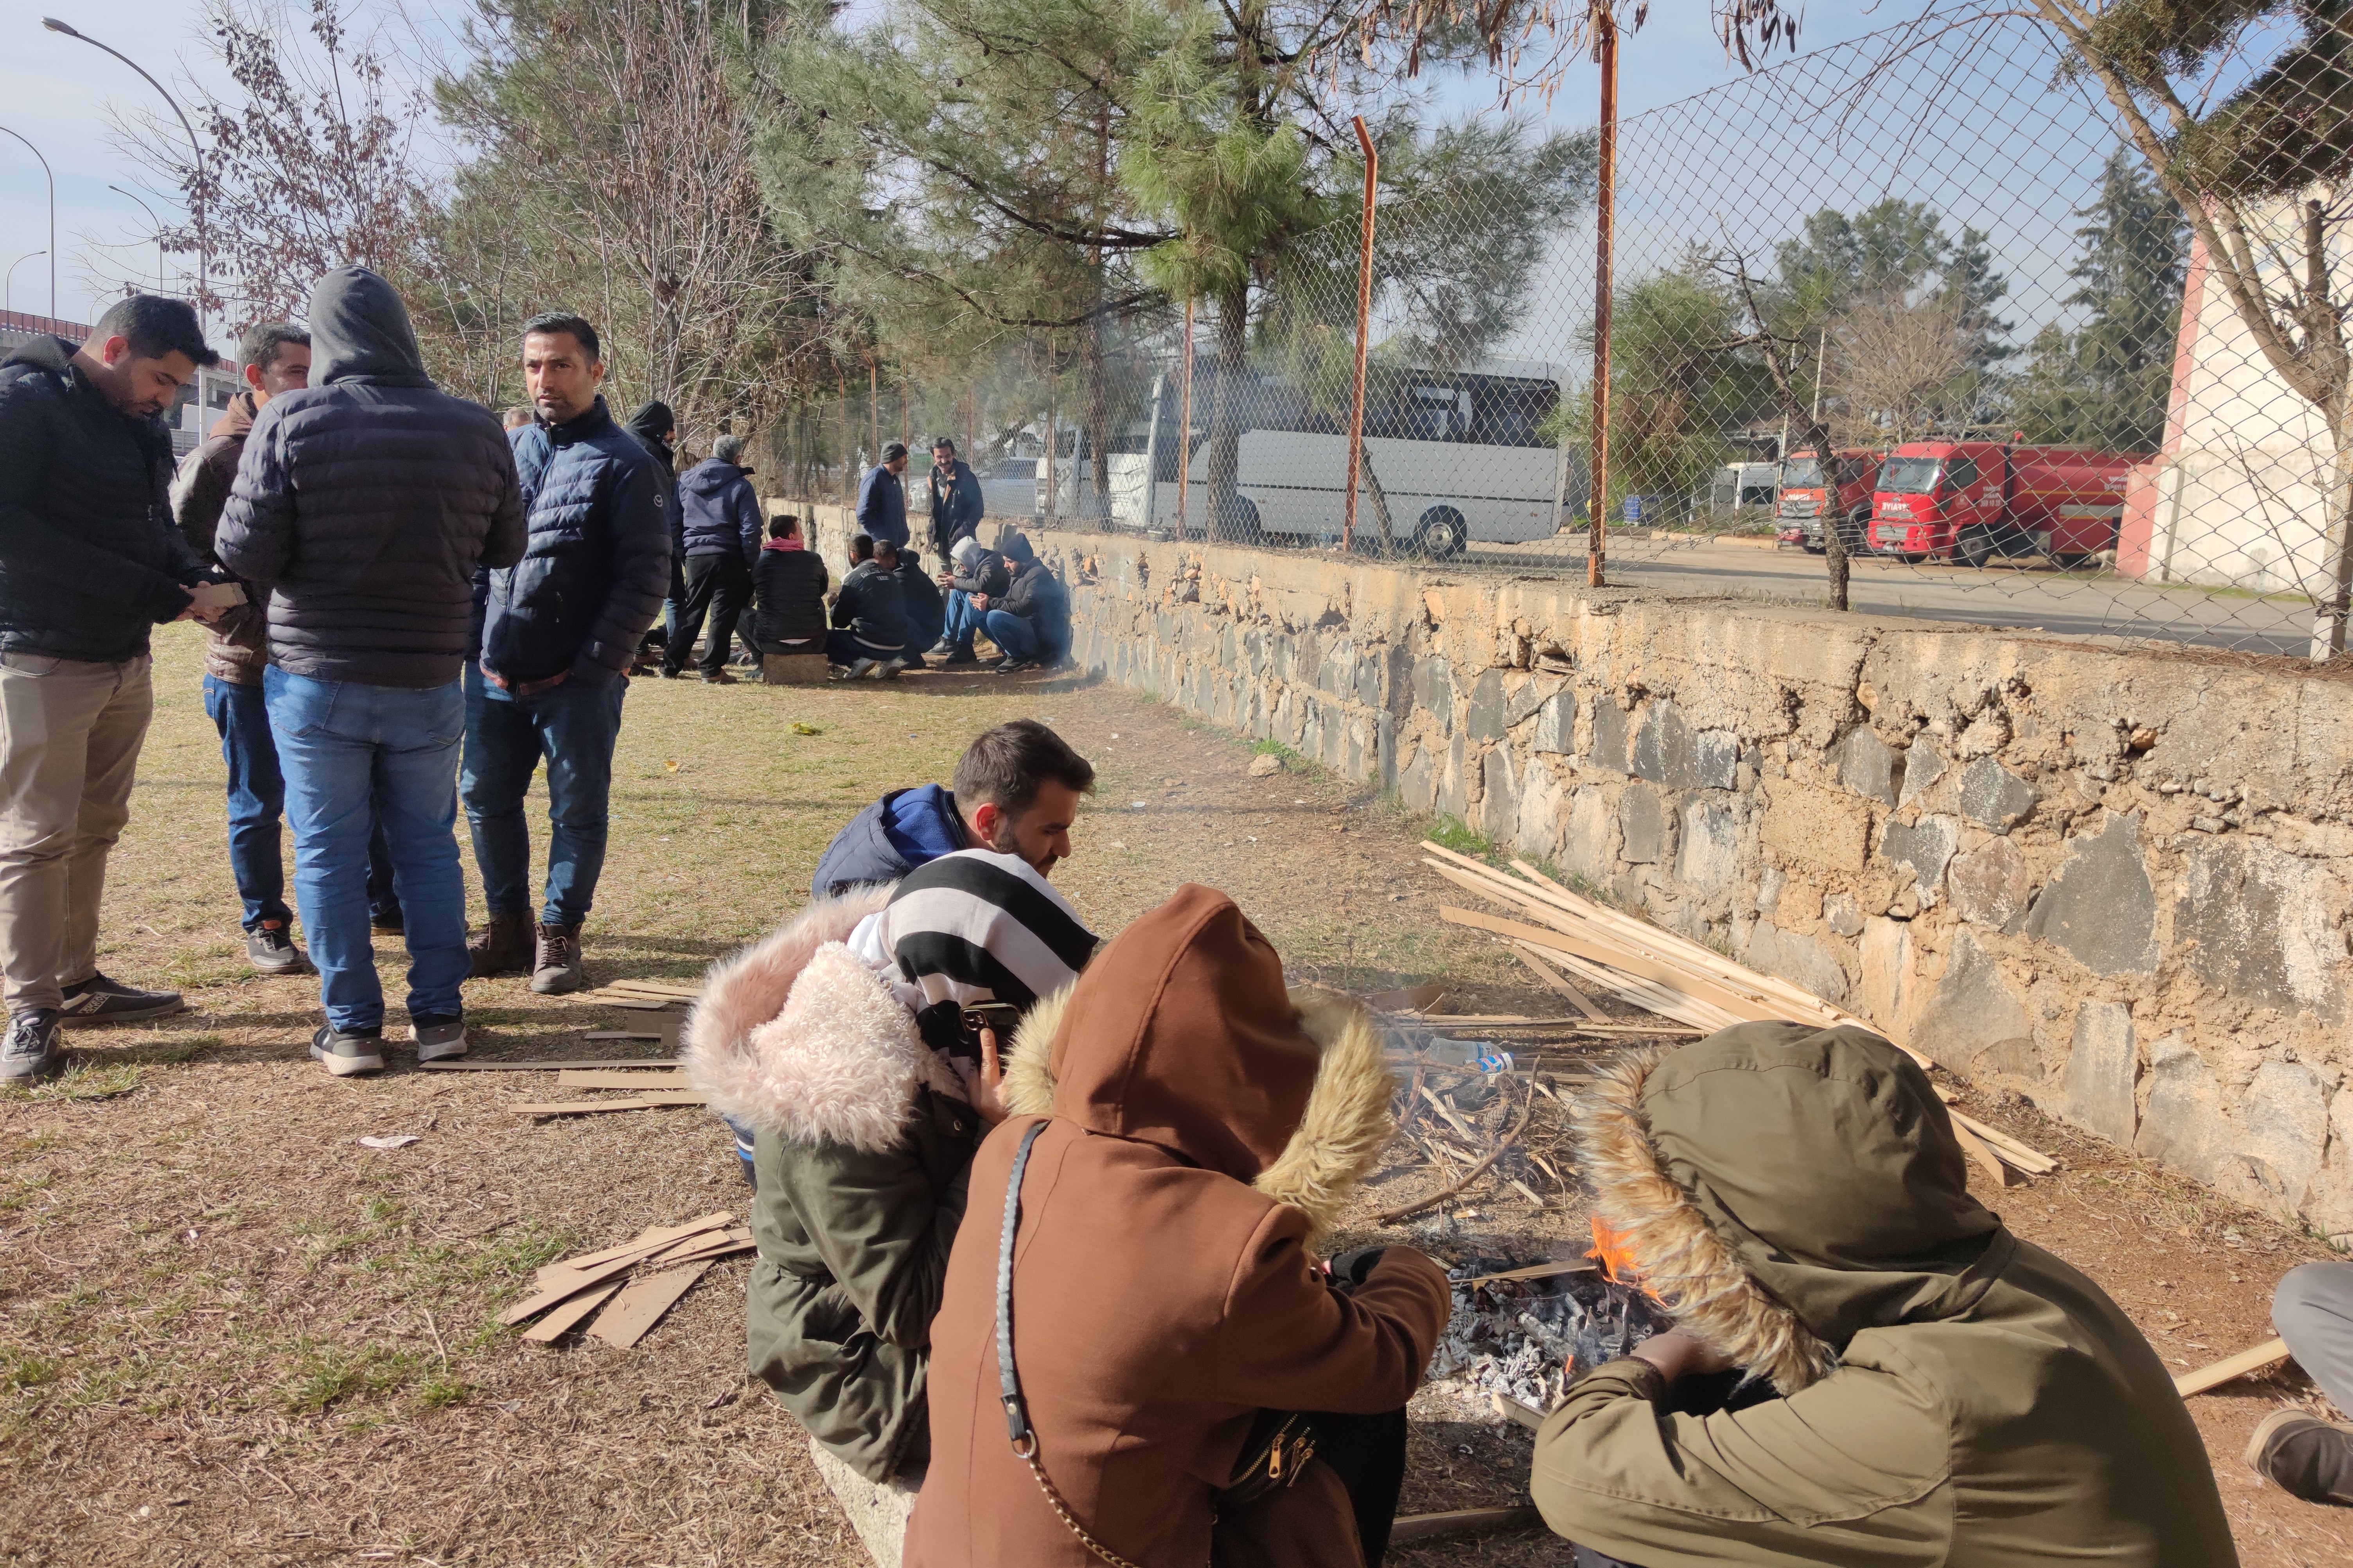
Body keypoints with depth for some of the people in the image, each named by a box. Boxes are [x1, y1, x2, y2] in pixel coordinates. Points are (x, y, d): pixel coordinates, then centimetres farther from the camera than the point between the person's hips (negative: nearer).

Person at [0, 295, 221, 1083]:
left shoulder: (138, 422, 11)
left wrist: (191, 576, -5)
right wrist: (146, 591, -23)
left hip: (125, 659, 8)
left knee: (95, 828, 14)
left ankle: (77, 981, 25)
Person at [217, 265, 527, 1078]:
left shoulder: (290, 423, -10)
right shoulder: (475, 430, -3)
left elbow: (246, 554, -11)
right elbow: (506, 549, 7)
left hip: (317, 679, -2)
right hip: (430, 682, 2)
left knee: (329, 853, 7)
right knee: (429, 846, 13)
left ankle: (351, 1026, 12)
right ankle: (439, 1014, 17)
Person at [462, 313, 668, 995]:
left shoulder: (625, 464, -6)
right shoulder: (506, 452, 11)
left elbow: (646, 575, -11)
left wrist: (595, 663, -15)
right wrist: (475, 646, 7)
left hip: (579, 681, -5)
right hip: (495, 675, 6)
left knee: (578, 810, 5)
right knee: (485, 797, 12)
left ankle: (559, 935, 20)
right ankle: (509, 926, 28)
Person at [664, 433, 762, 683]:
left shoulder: (685, 482, 10)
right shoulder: (740, 486, -4)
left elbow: (674, 523, 12)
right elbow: (751, 530, -8)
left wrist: (682, 552, 17)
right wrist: (751, 563, -1)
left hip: (695, 556, 4)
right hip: (728, 557, -4)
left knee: (691, 611, 15)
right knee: (723, 614, 2)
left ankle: (671, 664, 17)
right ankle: (712, 669, 1)